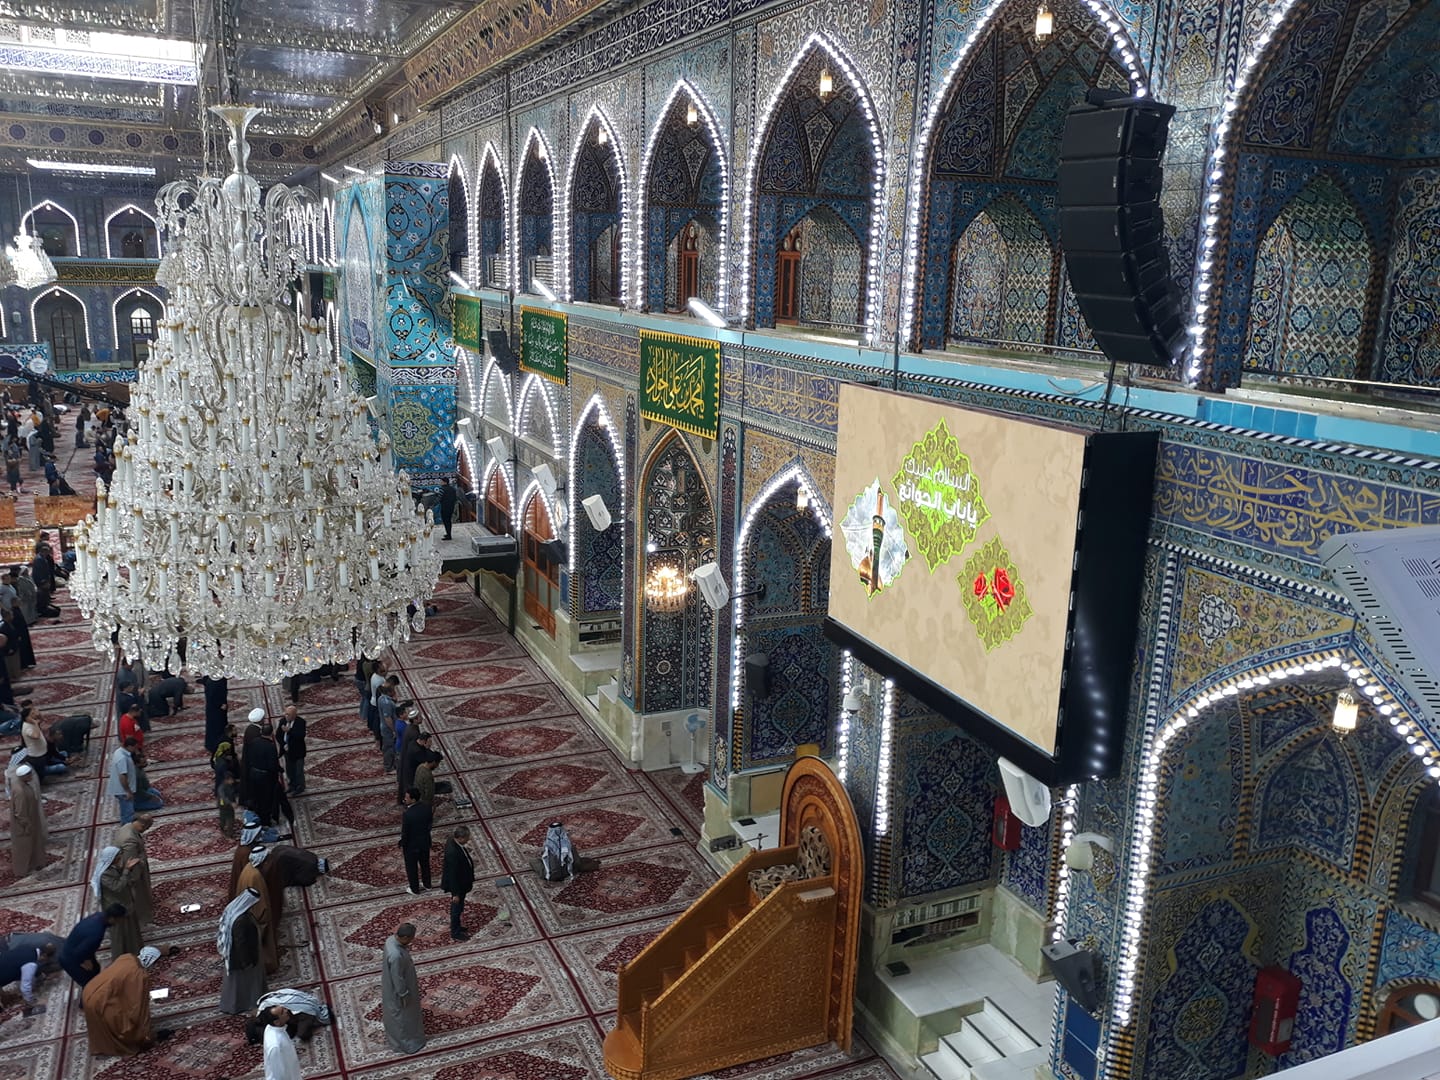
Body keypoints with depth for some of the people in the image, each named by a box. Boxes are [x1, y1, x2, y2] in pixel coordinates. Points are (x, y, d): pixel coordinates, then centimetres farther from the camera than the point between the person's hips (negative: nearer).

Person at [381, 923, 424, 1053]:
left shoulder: (392, 939, -18)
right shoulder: (396, 956, -43)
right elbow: (398, 979, -30)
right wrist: (404, 995, -16)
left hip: (392, 983, 8)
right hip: (397, 988, -8)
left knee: (396, 1013, 33)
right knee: (401, 1015, 18)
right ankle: (405, 1043, 41)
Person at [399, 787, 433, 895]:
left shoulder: (407, 814, -32)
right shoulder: (426, 808, -15)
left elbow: (405, 833, -22)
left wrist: (402, 846, -6)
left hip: (411, 845, -5)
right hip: (425, 842, 5)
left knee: (411, 868, 17)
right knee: (425, 863, 26)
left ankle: (415, 889, 34)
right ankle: (426, 884, 45)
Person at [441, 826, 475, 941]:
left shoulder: (453, 840, -14)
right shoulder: (453, 853, -40)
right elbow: (453, 875, -29)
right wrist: (455, 893, -21)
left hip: (461, 881, 8)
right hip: (457, 884, -8)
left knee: (459, 906, 28)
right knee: (457, 907, 15)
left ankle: (457, 926, 49)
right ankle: (455, 932, 37)